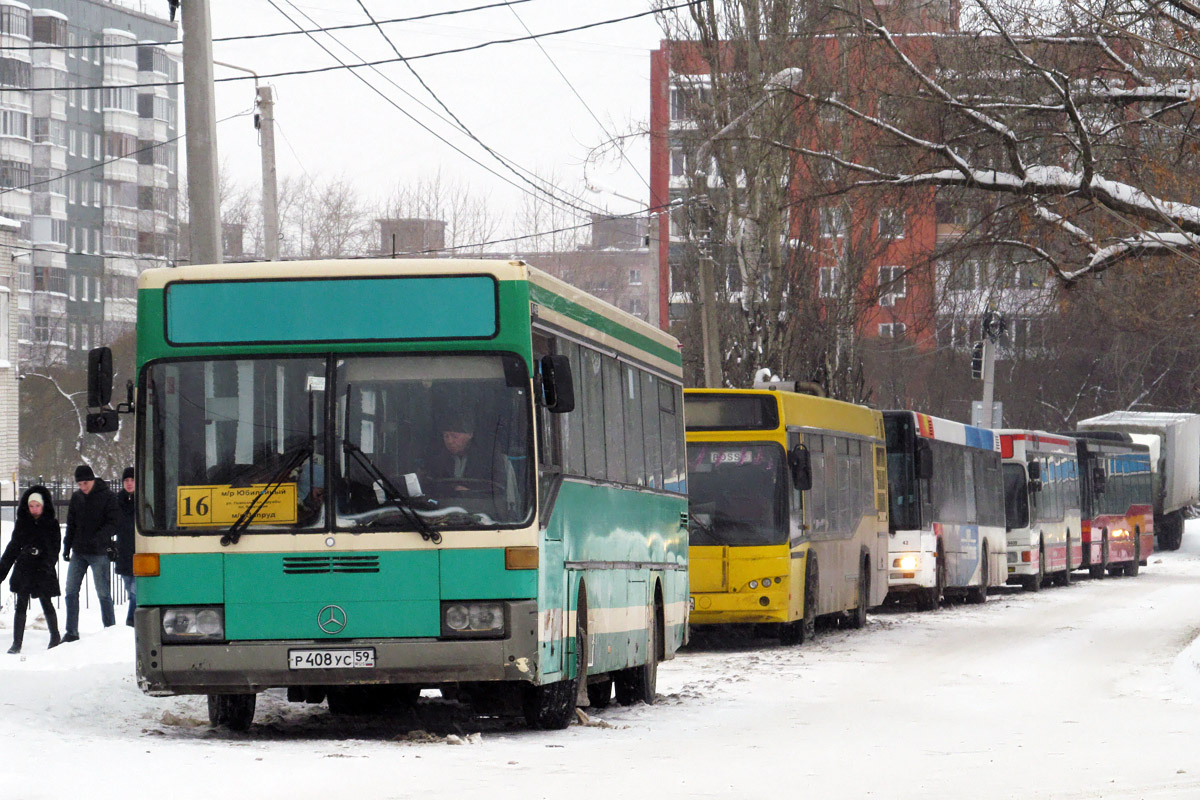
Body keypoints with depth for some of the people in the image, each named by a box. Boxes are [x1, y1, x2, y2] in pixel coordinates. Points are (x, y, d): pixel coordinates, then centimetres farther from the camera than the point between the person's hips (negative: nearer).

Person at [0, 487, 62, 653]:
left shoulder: (51, 524, 1)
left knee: (46, 604, 3)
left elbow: (54, 548, -3)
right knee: (21, 606, 1)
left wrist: (47, 564, -19)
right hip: (23, 570, 2)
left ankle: (55, 637, 21)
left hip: (43, 571, -2)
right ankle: (17, 643, 4)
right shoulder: (22, 523, 7)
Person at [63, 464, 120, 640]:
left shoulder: (107, 497, -5)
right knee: (71, 591, 3)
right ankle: (72, 632, 10)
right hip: (78, 552, 6)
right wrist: (67, 547, 11)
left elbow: (113, 522, -10)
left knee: (103, 593, -3)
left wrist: (98, 538, -25)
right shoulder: (76, 498, 11)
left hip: (99, 552, -5)